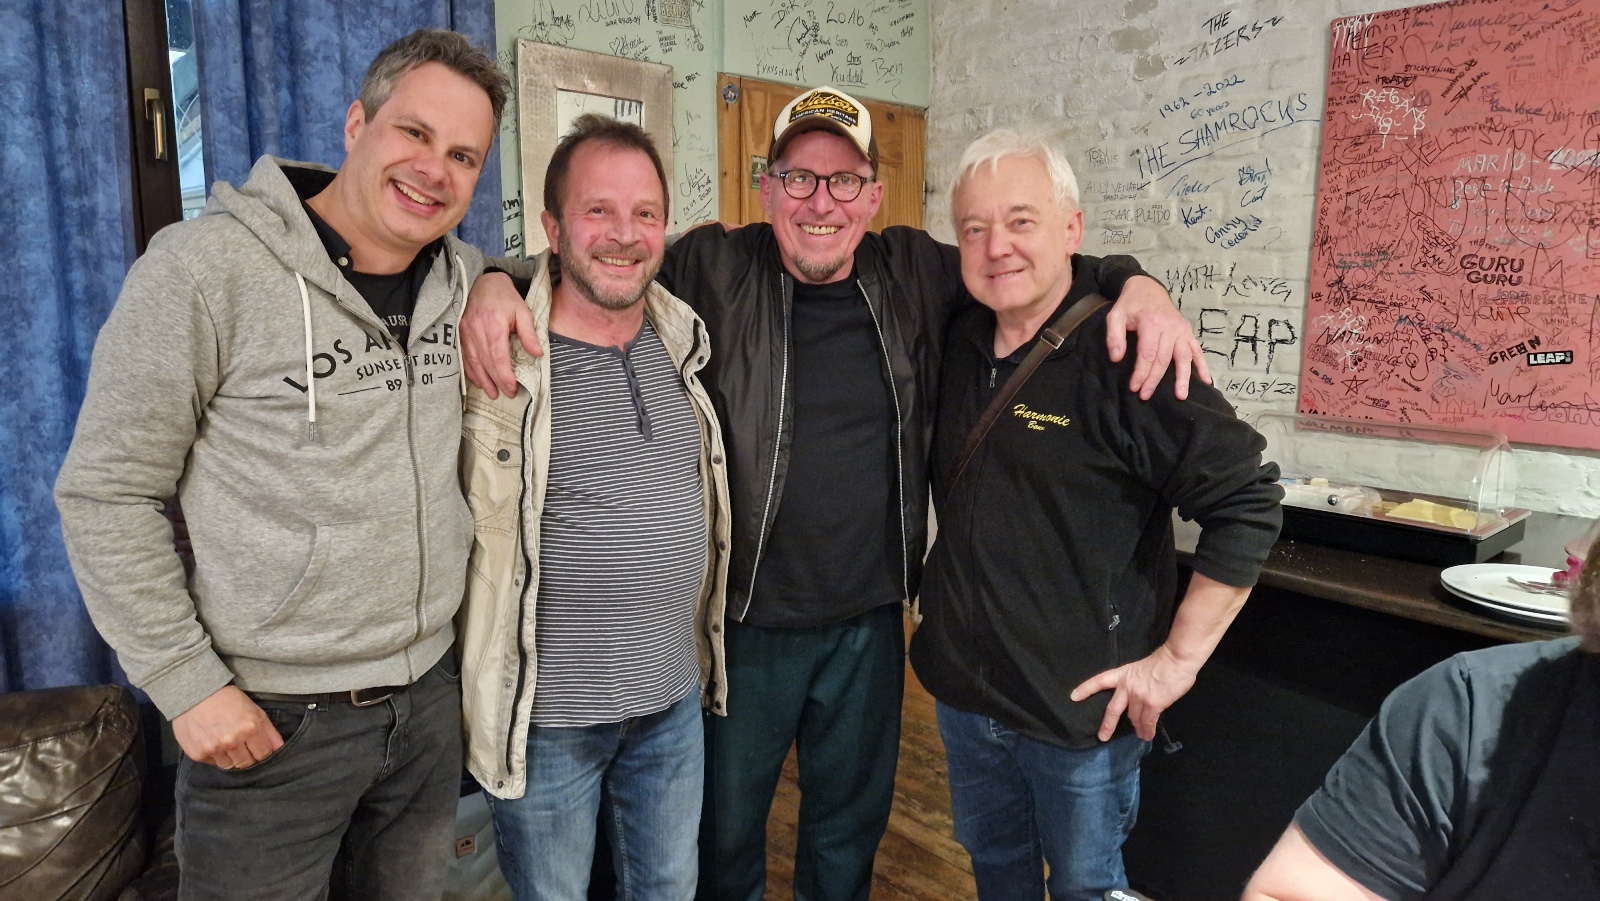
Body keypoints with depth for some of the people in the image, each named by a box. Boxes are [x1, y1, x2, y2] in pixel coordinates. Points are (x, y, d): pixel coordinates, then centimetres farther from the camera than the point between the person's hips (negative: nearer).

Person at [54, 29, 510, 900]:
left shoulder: (464, 280, 1)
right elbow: (106, 493, -10)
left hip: (428, 699, 5)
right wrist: (187, 684, -11)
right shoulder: (204, 268, -14)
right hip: (269, 723, -5)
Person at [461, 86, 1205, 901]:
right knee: (724, 831, 19)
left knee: (852, 824, 25)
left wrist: (1136, 283, -10)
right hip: (744, 622, -2)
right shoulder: (712, 270, -10)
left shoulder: (914, 273, -1)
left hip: (869, 621, 3)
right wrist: (498, 283, -23)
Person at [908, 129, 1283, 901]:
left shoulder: (1126, 357, -18)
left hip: (1083, 713, -5)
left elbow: (1247, 503, -20)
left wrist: (1179, 658, -17)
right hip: (961, 692, 6)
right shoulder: (959, 344, 1)